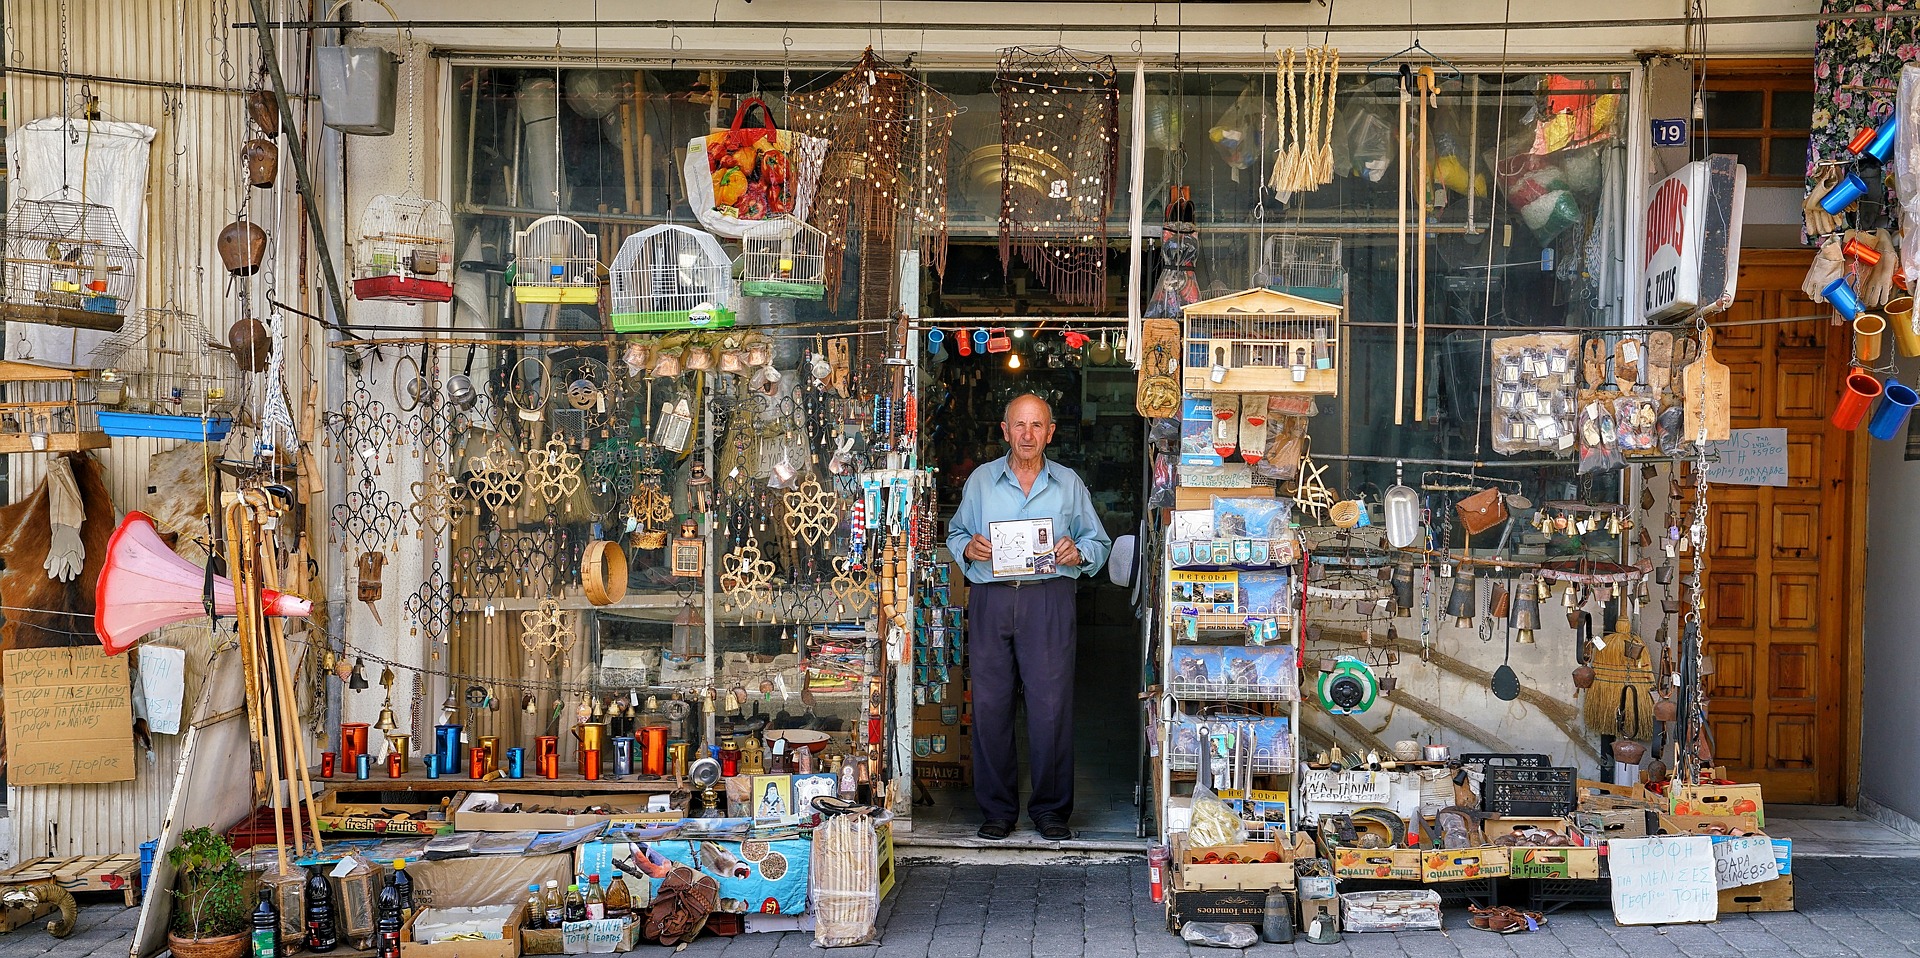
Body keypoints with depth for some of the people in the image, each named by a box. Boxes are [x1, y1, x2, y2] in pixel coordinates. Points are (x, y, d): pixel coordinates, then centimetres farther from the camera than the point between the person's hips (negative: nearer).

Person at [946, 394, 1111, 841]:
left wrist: (1079, 552, -7)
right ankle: (998, 808, 12)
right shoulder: (981, 480, 14)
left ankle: (1051, 808, 8)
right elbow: (955, 533, 18)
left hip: (1048, 599, -1)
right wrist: (968, 548, -4)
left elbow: (1099, 542, 14)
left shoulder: (1069, 484, 13)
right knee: (990, 705, 0)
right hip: (990, 598, 1)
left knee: (1051, 705, -4)